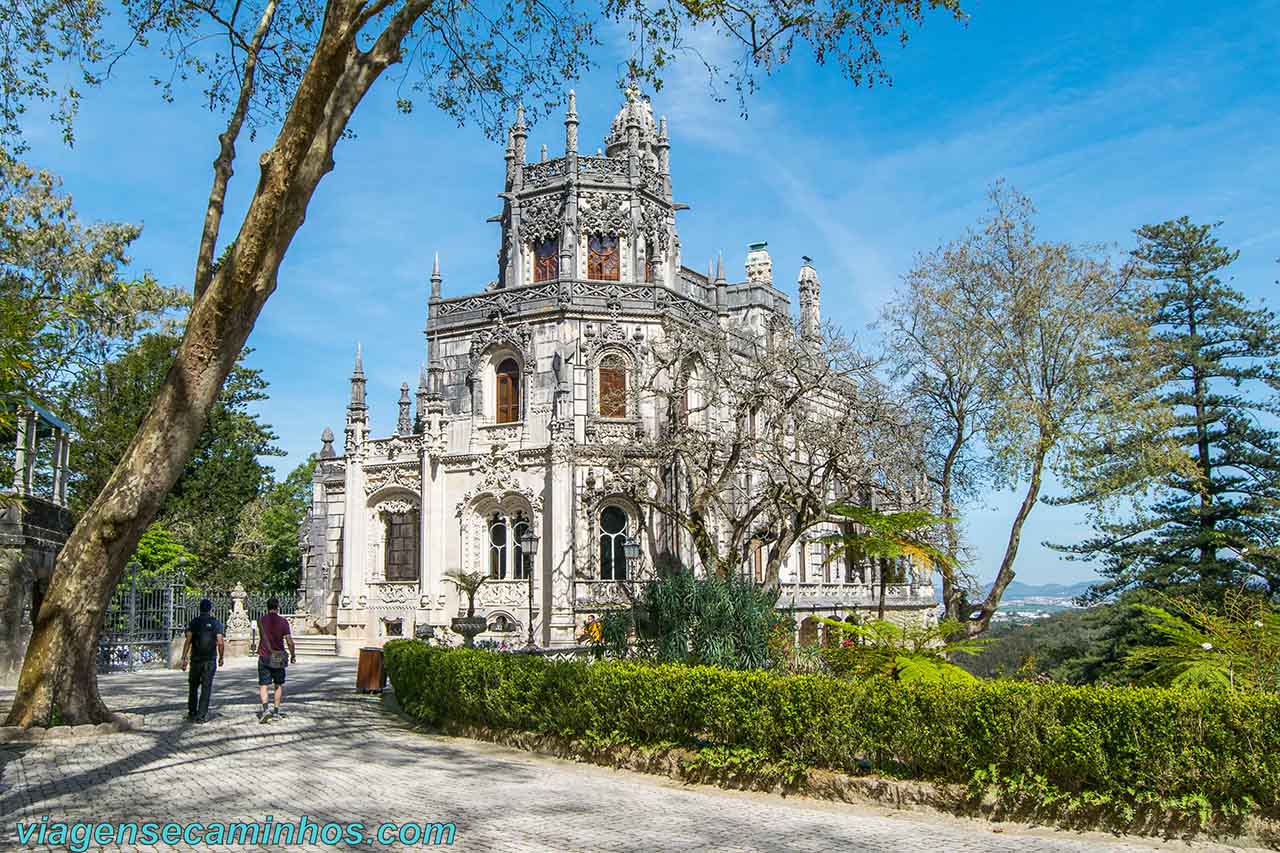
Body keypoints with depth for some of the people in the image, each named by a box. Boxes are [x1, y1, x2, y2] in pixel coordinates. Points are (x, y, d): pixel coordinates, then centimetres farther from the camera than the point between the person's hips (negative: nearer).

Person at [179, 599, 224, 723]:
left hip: (196, 659, 1)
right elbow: (221, 643, -6)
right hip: (210, 660, -1)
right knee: (206, 687, 1)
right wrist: (221, 657, 6)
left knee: (193, 686, 15)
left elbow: (188, 641, -6)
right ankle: (201, 715, -2)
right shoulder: (216, 623, -1)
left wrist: (184, 658, -4)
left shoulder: (193, 623, 2)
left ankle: (192, 713, 19)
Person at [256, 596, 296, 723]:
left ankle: (265, 709, -18)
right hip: (279, 659, 0)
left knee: (263, 685, 1)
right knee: (279, 684, 14)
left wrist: (272, 651, -4)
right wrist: (293, 655, 4)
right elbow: (289, 641, -6)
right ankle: (276, 710, 17)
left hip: (264, 657, 0)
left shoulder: (261, 621, 0)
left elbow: (264, 638, -5)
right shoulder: (283, 621, -4)